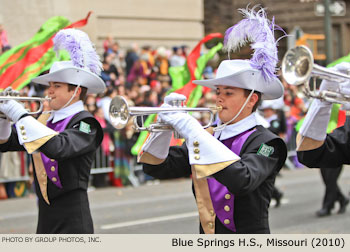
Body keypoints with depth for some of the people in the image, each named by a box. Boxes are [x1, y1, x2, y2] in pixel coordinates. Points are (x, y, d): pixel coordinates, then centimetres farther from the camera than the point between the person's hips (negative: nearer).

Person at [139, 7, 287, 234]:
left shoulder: (264, 143, -7)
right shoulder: (208, 137, 10)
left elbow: (242, 181, -26)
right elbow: (157, 168, 7)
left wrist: (193, 132, -25)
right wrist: (165, 127, -9)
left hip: (248, 243, -4)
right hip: (207, 238, 4)